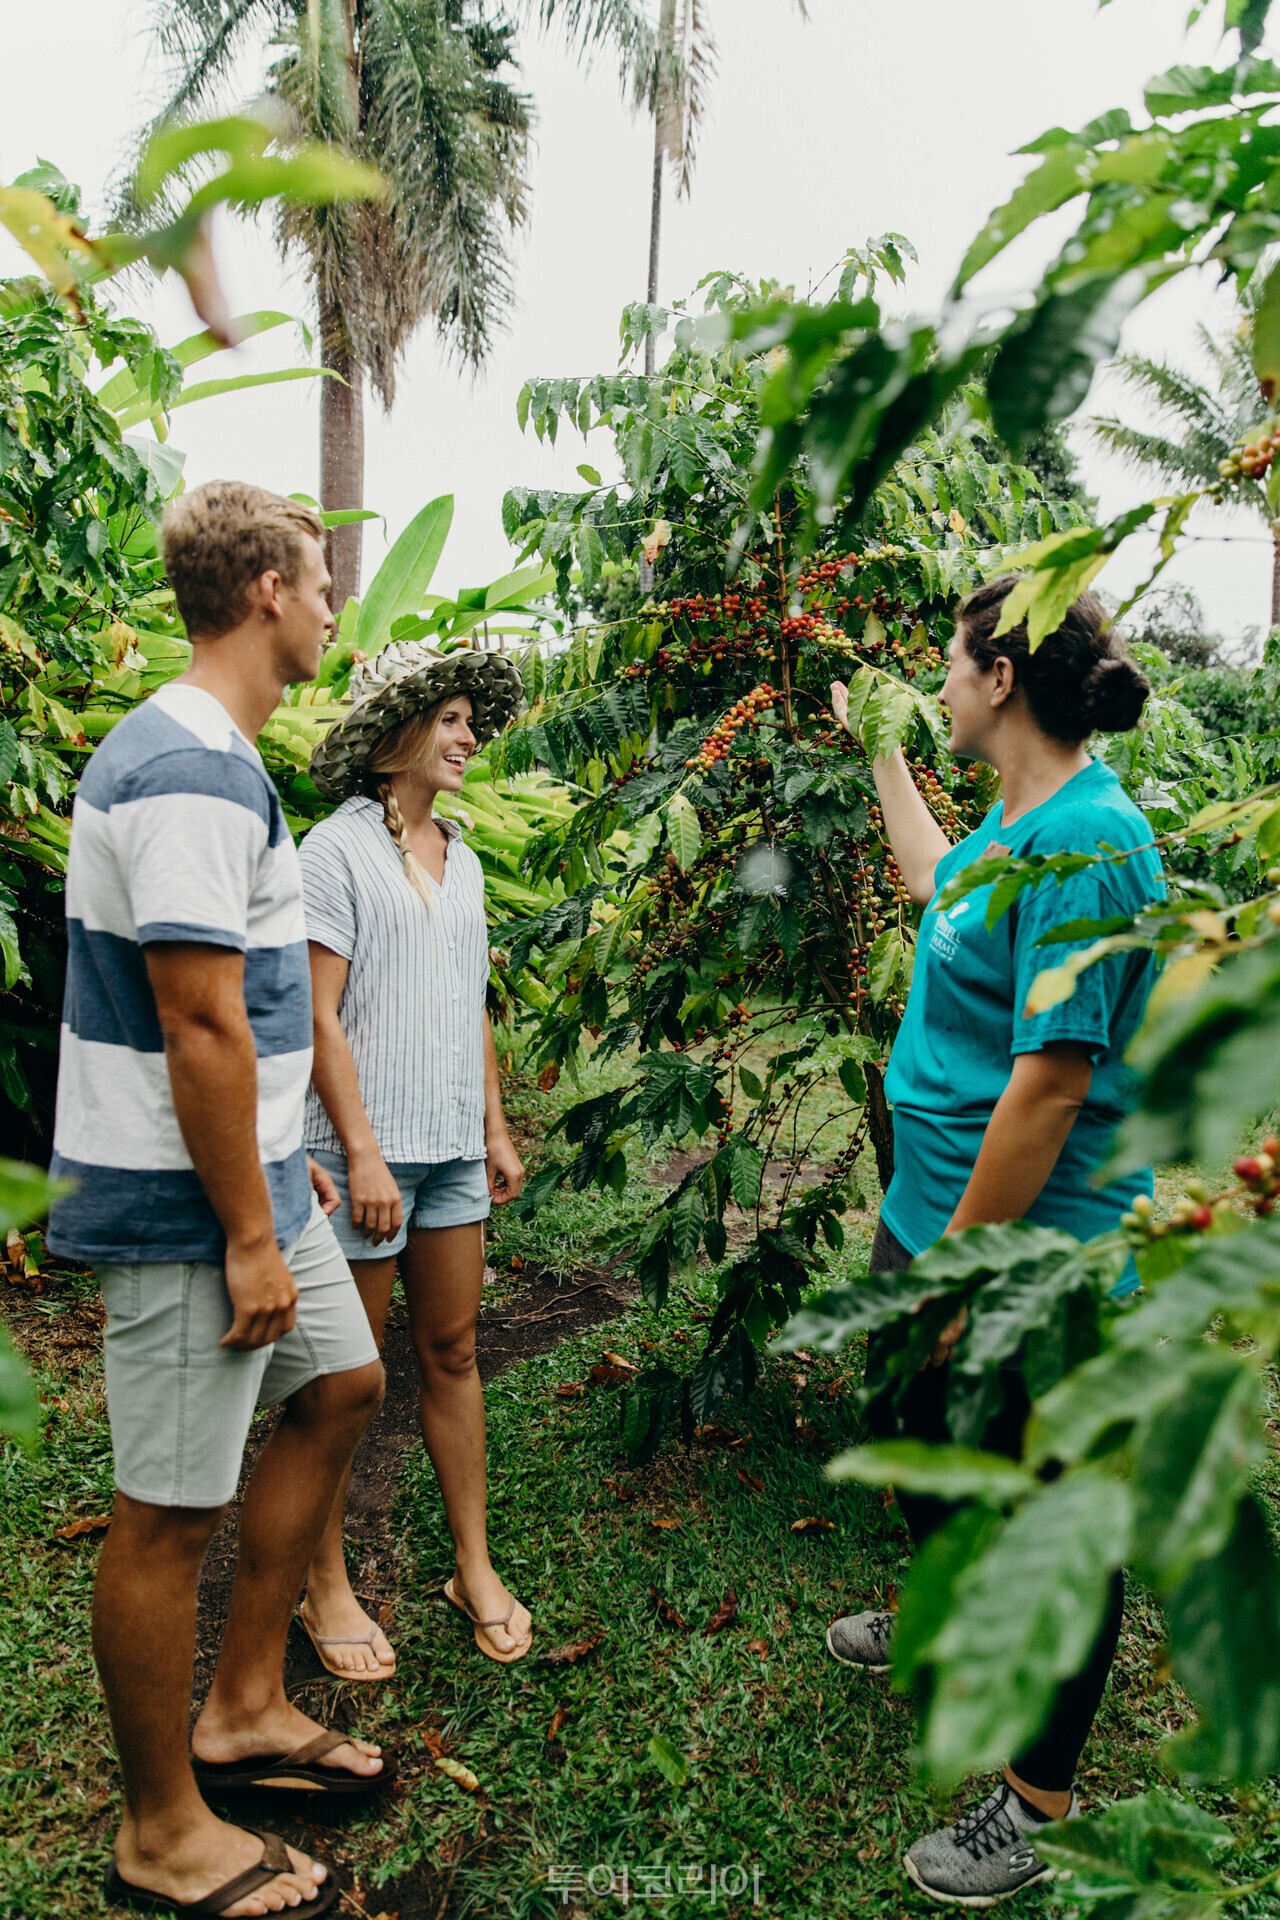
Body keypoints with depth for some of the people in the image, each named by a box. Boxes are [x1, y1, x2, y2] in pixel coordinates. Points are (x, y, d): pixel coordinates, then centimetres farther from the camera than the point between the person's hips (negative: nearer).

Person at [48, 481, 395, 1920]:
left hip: (246, 1175, 11)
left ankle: (244, 1709, 35)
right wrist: (248, 1234, -19)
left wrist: (281, 1166, 20)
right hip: (184, 1206, -11)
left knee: (340, 1387, 20)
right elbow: (199, 1024, -24)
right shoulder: (191, 774, -20)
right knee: (169, 1512, 4)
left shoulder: (203, 756, 13)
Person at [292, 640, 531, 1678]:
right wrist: (363, 1153, -16)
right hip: (366, 1149, -6)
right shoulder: (337, 849, -8)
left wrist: (495, 1127, 14)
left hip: (453, 1146, 7)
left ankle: (476, 1566, 26)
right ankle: (327, 1585, 22)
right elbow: (319, 1015, -13)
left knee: (453, 1352, 13)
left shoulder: (462, 859, 13)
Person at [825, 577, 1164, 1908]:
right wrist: (879, 753, 35)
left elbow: (1049, 1084, -27)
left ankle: (1038, 1803, 29)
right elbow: (938, 883, 30)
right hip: (934, 1210, 10)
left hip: (1030, 1249, -10)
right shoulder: (1015, 822, 6)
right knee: (911, 1434, 29)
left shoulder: (1085, 841, -24)